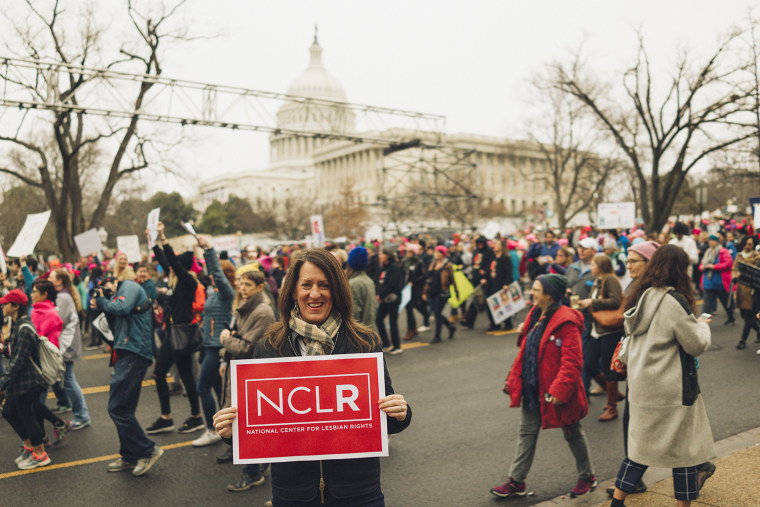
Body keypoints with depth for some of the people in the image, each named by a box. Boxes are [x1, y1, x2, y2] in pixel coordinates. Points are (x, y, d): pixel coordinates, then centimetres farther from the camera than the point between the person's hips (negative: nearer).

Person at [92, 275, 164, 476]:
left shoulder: (129, 286, 2)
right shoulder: (118, 297, 28)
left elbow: (121, 308, -18)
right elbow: (116, 329, 23)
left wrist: (102, 302, 0)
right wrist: (104, 309, 13)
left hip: (134, 352, -10)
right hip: (126, 355, 10)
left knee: (118, 408, -11)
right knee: (123, 409, 12)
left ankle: (147, 451, -3)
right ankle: (130, 457, 20)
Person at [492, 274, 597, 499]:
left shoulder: (566, 322, -21)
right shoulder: (535, 316, 5)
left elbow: (572, 362, -23)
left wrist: (559, 390, -27)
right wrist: (513, 379, 11)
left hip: (553, 392, -8)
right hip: (533, 388, 8)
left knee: (573, 434, 13)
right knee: (527, 432, 12)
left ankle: (587, 477, 33)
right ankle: (516, 482, 21)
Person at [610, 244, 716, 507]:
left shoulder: (642, 297, 6)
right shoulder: (674, 301, -17)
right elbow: (696, 344, -9)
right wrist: (703, 326, 7)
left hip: (641, 385, 8)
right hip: (671, 389, -8)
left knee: (642, 445, 16)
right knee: (684, 446, 9)